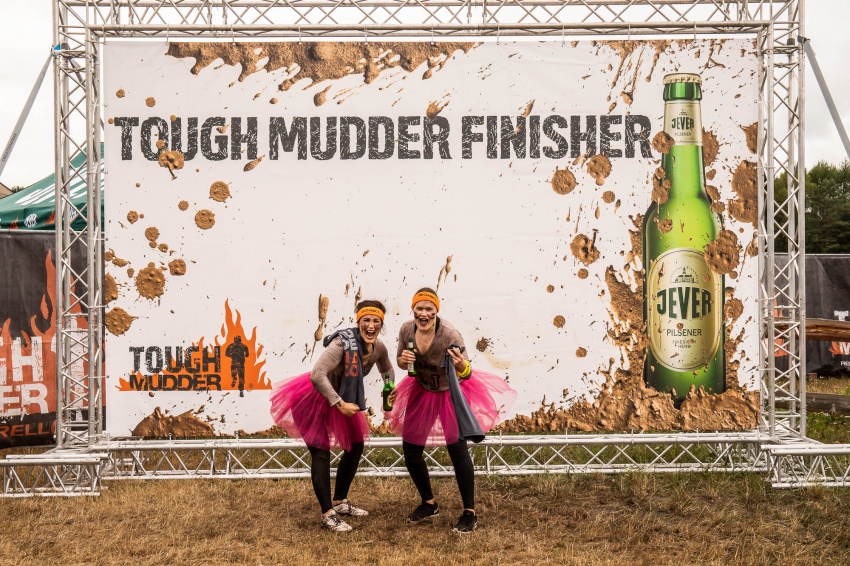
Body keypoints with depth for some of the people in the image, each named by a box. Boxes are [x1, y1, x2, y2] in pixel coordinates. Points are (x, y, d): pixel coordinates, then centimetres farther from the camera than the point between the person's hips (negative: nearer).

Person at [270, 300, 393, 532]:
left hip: (341, 397, 8)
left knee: (356, 446, 12)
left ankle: (340, 502, 28)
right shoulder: (343, 343, -32)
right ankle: (328, 514, -1)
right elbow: (317, 375, -40)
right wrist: (340, 404, -38)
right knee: (321, 453, -9)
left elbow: (387, 369, 15)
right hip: (314, 398, -8)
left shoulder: (379, 348, -9)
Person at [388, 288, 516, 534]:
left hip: (450, 393, -5)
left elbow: (466, 374, -27)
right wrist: (403, 360, -23)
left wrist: (462, 365, -51)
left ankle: (470, 513, 0)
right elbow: (401, 362, 2)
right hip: (422, 392, 5)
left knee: (457, 449, -13)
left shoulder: (449, 334, -30)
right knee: (410, 451, 9)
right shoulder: (407, 330, -16)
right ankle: (429, 504, 29)